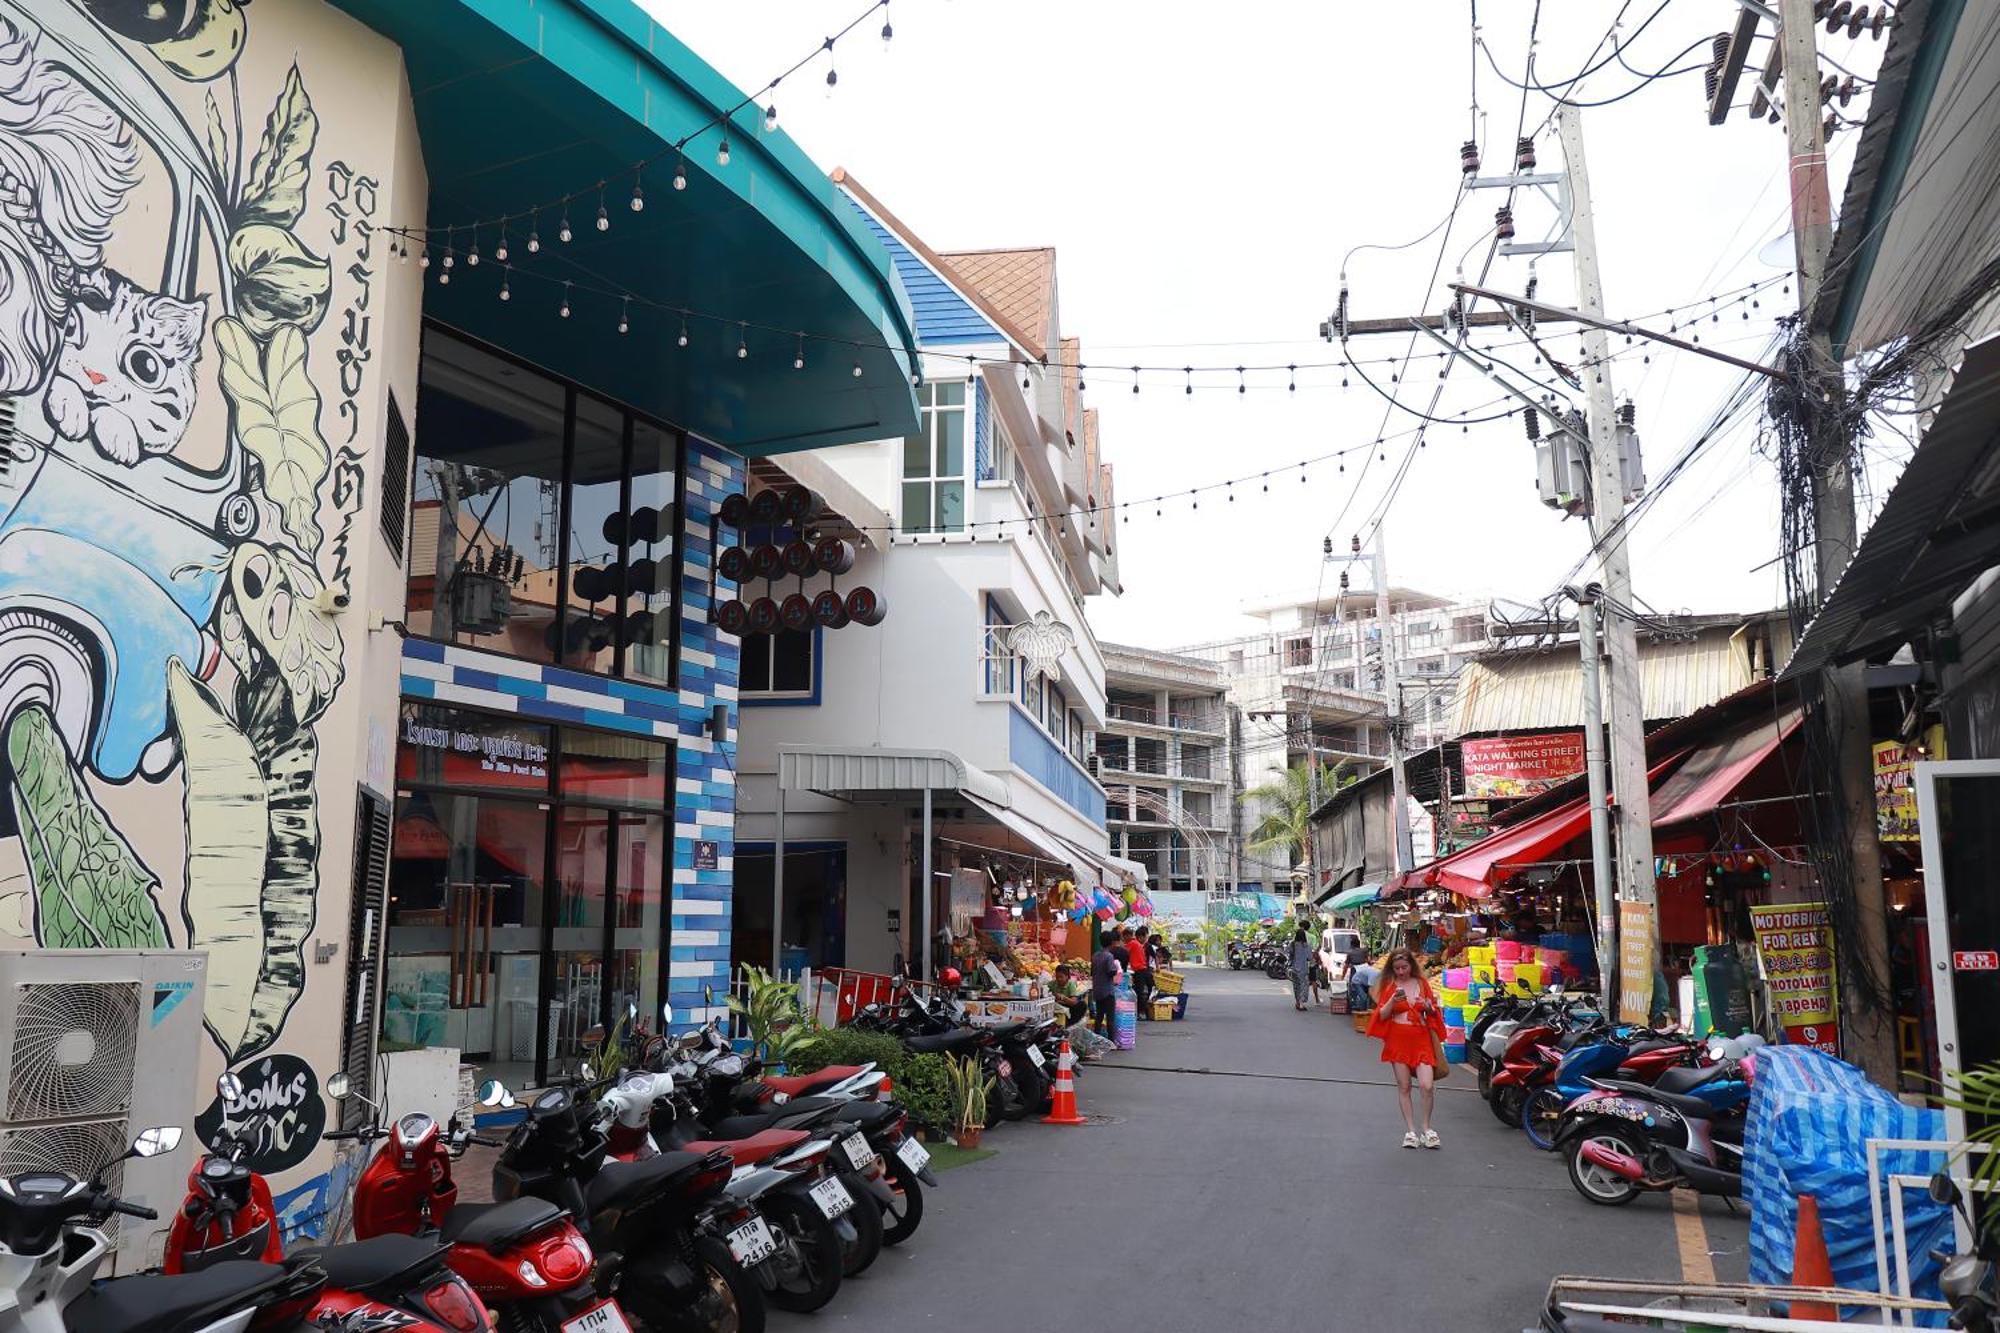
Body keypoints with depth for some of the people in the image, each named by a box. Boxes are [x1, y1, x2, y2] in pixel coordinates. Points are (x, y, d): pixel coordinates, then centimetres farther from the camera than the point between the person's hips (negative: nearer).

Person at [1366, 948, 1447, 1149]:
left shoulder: (1422, 983, 9)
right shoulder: (1389, 986, 5)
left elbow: (1433, 1013, 18)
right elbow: (1382, 1015, -1)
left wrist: (1428, 1006, -5)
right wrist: (1393, 1001, -18)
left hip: (1421, 1038, 1)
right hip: (1398, 1040, -1)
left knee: (1427, 1085, -11)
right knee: (1404, 1087, 2)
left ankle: (1427, 1128, 8)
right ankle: (1410, 1131, 10)